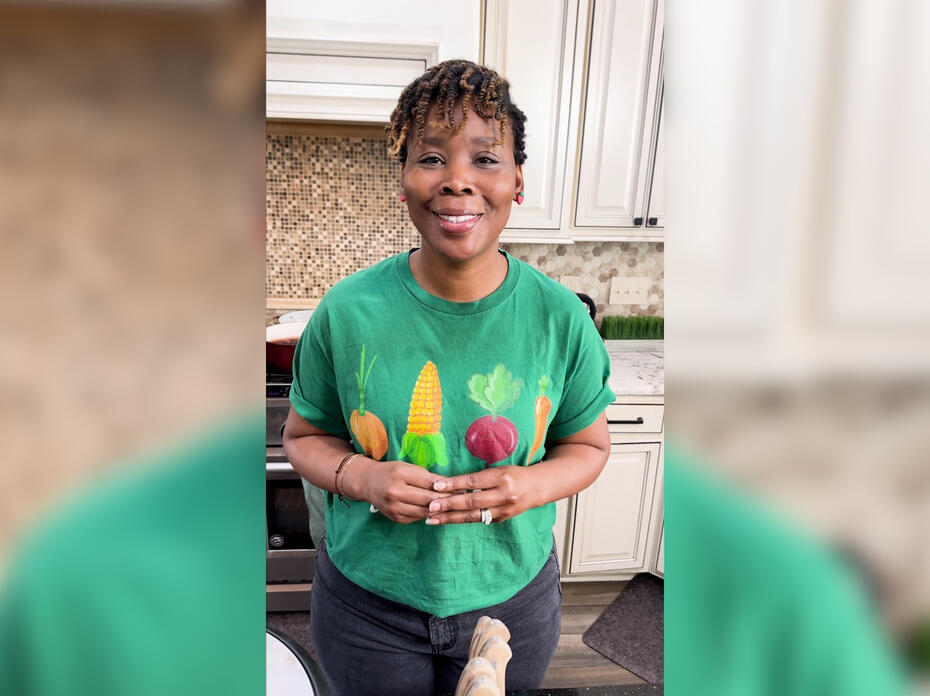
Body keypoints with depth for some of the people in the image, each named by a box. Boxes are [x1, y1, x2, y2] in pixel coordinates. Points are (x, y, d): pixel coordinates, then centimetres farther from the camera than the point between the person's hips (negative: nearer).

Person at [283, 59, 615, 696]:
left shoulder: (560, 316, -14)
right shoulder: (347, 312, -16)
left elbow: (588, 444, -1)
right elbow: (304, 436, -2)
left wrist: (532, 485, -21)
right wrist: (360, 478, -22)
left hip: (514, 596, 1)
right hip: (368, 601, 0)